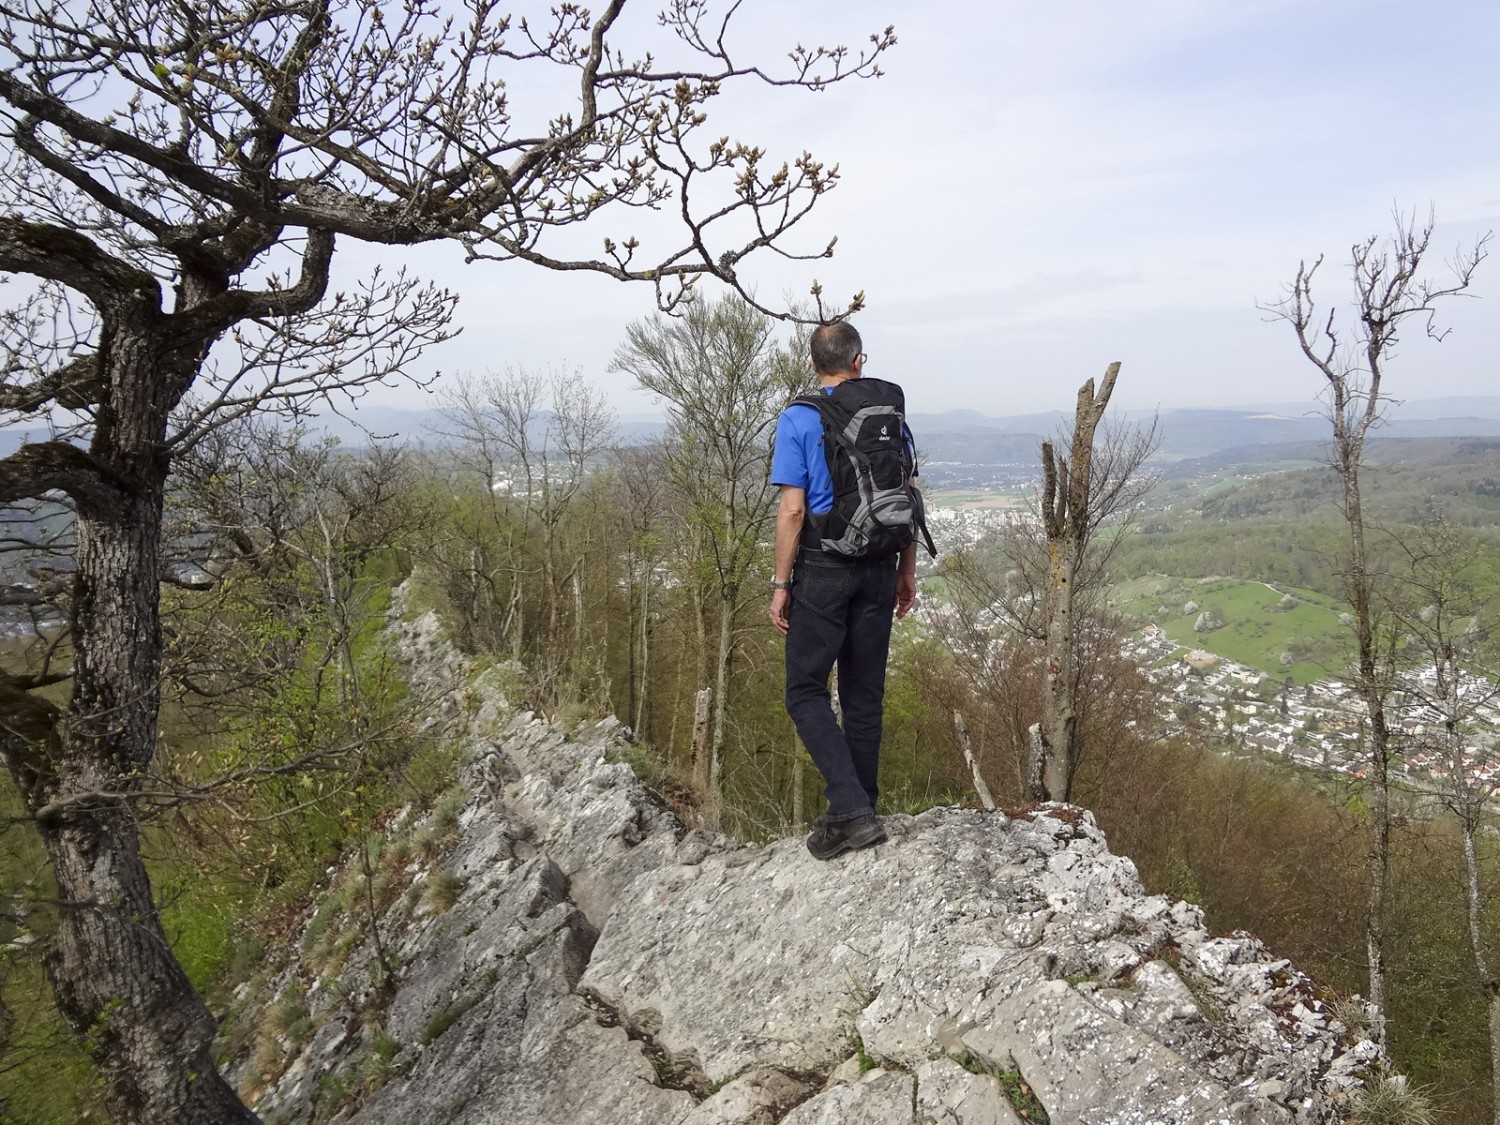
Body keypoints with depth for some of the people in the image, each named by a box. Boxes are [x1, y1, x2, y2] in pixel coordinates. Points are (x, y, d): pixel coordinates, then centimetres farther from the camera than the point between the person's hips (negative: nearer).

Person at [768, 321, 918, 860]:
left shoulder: (798, 419, -7)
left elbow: (793, 510, -11)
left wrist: (782, 584, -4)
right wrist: (906, 571, 15)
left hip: (824, 568, -5)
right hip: (879, 568, 5)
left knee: (806, 691, 3)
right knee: (865, 694, 12)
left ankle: (850, 809, -9)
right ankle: (859, 814, 22)